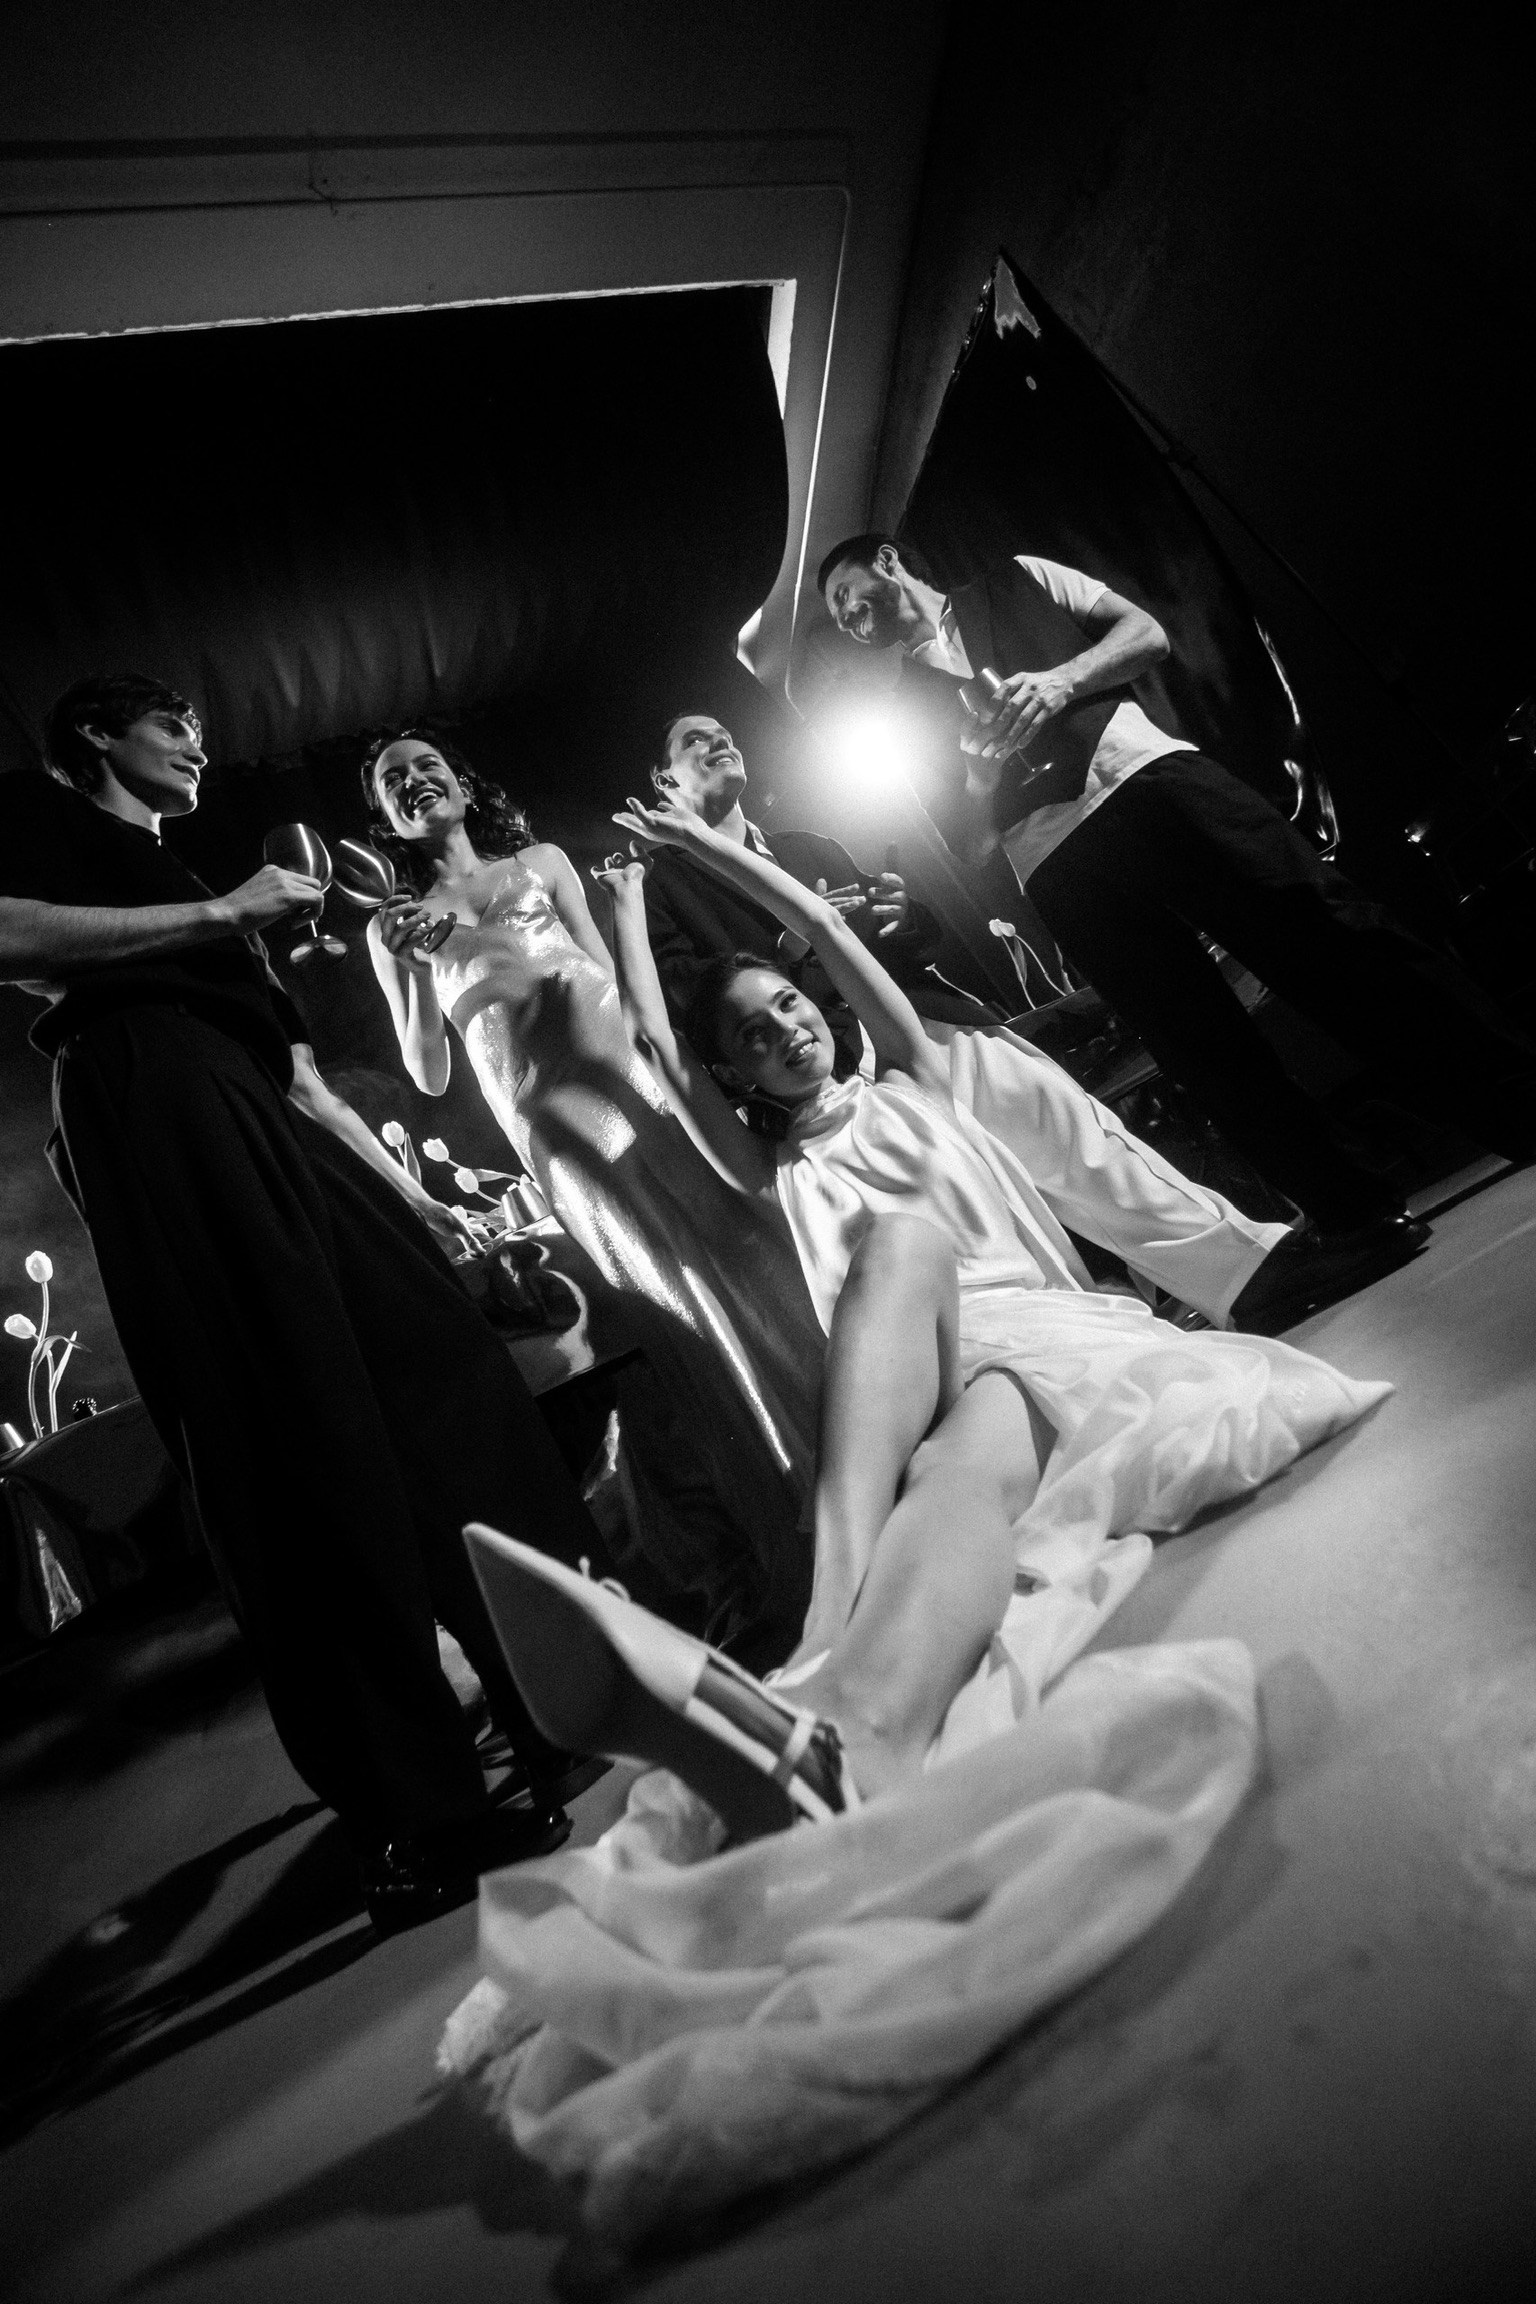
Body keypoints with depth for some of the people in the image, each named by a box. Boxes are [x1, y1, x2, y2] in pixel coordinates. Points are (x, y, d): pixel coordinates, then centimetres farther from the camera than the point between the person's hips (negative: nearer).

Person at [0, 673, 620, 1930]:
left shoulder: (203, 892, 37)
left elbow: (305, 1084, 28)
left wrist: (413, 1200, 21)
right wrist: (219, 914, -5)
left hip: (272, 1144, 7)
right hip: (160, 1118, -7)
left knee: (451, 1379, -5)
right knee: (306, 1456, -14)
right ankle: (413, 1827, -7)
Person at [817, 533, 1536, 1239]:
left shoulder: (1014, 584, 24)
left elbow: (1148, 633, 14)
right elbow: (971, 842, 17)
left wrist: (1062, 679, -5)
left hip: (1149, 778, 0)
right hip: (1059, 868, 1)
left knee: (1324, 929, -16)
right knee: (1204, 1048, -8)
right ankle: (1361, 1223, -1)